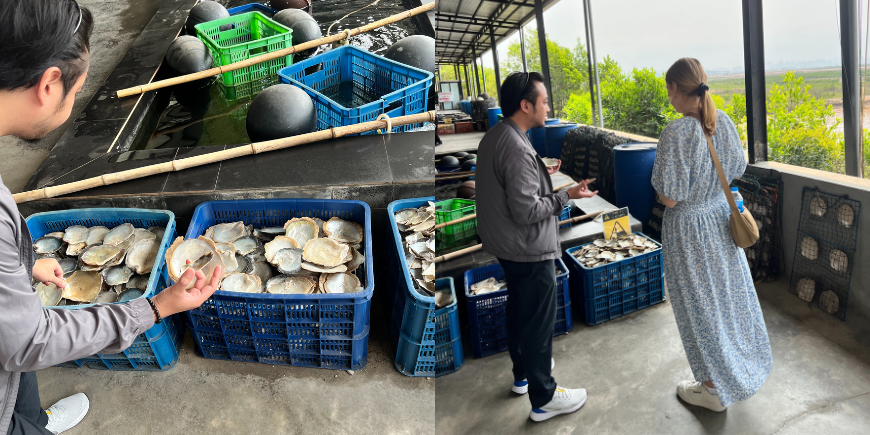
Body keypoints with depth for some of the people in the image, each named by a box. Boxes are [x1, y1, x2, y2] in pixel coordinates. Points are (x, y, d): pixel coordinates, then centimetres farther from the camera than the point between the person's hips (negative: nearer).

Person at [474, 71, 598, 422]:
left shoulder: (494, 137, 4)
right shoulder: (518, 150, -27)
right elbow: (527, 211, -27)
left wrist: (542, 176, 14)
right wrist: (567, 196, -17)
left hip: (506, 246, 10)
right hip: (530, 251, -10)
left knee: (518, 308, 23)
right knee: (539, 320, 3)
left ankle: (522, 372, 41)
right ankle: (543, 398, 19)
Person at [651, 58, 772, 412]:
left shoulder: (676, 133, -27)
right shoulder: (723, 121, -4)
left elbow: (670, 198, -24)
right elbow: (737, 170, 8)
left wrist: (659, 184, -5)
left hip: (688, 227, -7)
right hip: (723, 219, 7)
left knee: (700, 305, 9)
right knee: (729, 293, 24)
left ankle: (714, 388, 26)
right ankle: (743, 366, 46)